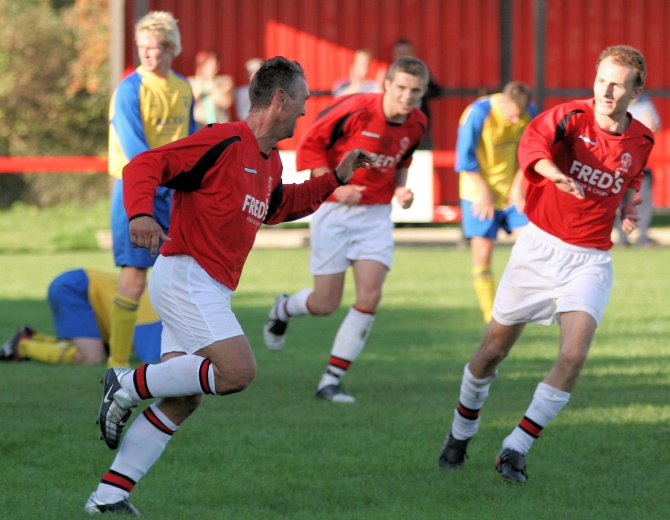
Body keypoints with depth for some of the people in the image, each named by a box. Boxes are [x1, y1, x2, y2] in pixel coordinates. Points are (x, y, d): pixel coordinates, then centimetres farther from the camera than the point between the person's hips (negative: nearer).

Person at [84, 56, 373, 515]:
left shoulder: (270, 162, 16)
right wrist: (141, 214, -34)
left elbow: (279, 206, 38)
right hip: (186, 275, -9)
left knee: (182, 401, 4)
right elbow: (145, 166, -16)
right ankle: (128, 385, -8)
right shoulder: (224, 142, -13)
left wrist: (335, 178, 29)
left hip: (209, 289, 9)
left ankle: (108, 495, 6)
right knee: (238, 370, -22)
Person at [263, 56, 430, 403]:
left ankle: (331, 381, -4)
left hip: (376, 215, 4)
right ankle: (283, 309, 37)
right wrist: (334, 186, -18)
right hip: (335, 211, -4)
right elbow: (309, 144, -10)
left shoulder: (416, 125, -1)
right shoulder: (356, 111, -19)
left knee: (370, 296, -13)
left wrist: (400, 189, 0)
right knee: (326, 305, -1)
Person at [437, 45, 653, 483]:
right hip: (541, 247, -2)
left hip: (591, 260, 2)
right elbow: (533, 142, -35)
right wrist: (554, 173, -55)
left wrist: (628, 206, 5)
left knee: (575, 354, -18)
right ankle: (461, 432, 33)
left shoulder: (641, 141, 1)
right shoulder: (572, 117, -12)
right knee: (494, 349, 6)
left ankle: (515, 450, -6)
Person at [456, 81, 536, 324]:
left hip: (512, 192, 4)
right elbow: (465, 157, -13)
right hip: (480, 193, -4)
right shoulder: (477, 114, -19)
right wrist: (484, 191, -11)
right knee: (482, 255, -5)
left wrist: (518, 186, -2)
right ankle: (490, 316, 1)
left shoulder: (529, 113, -6)